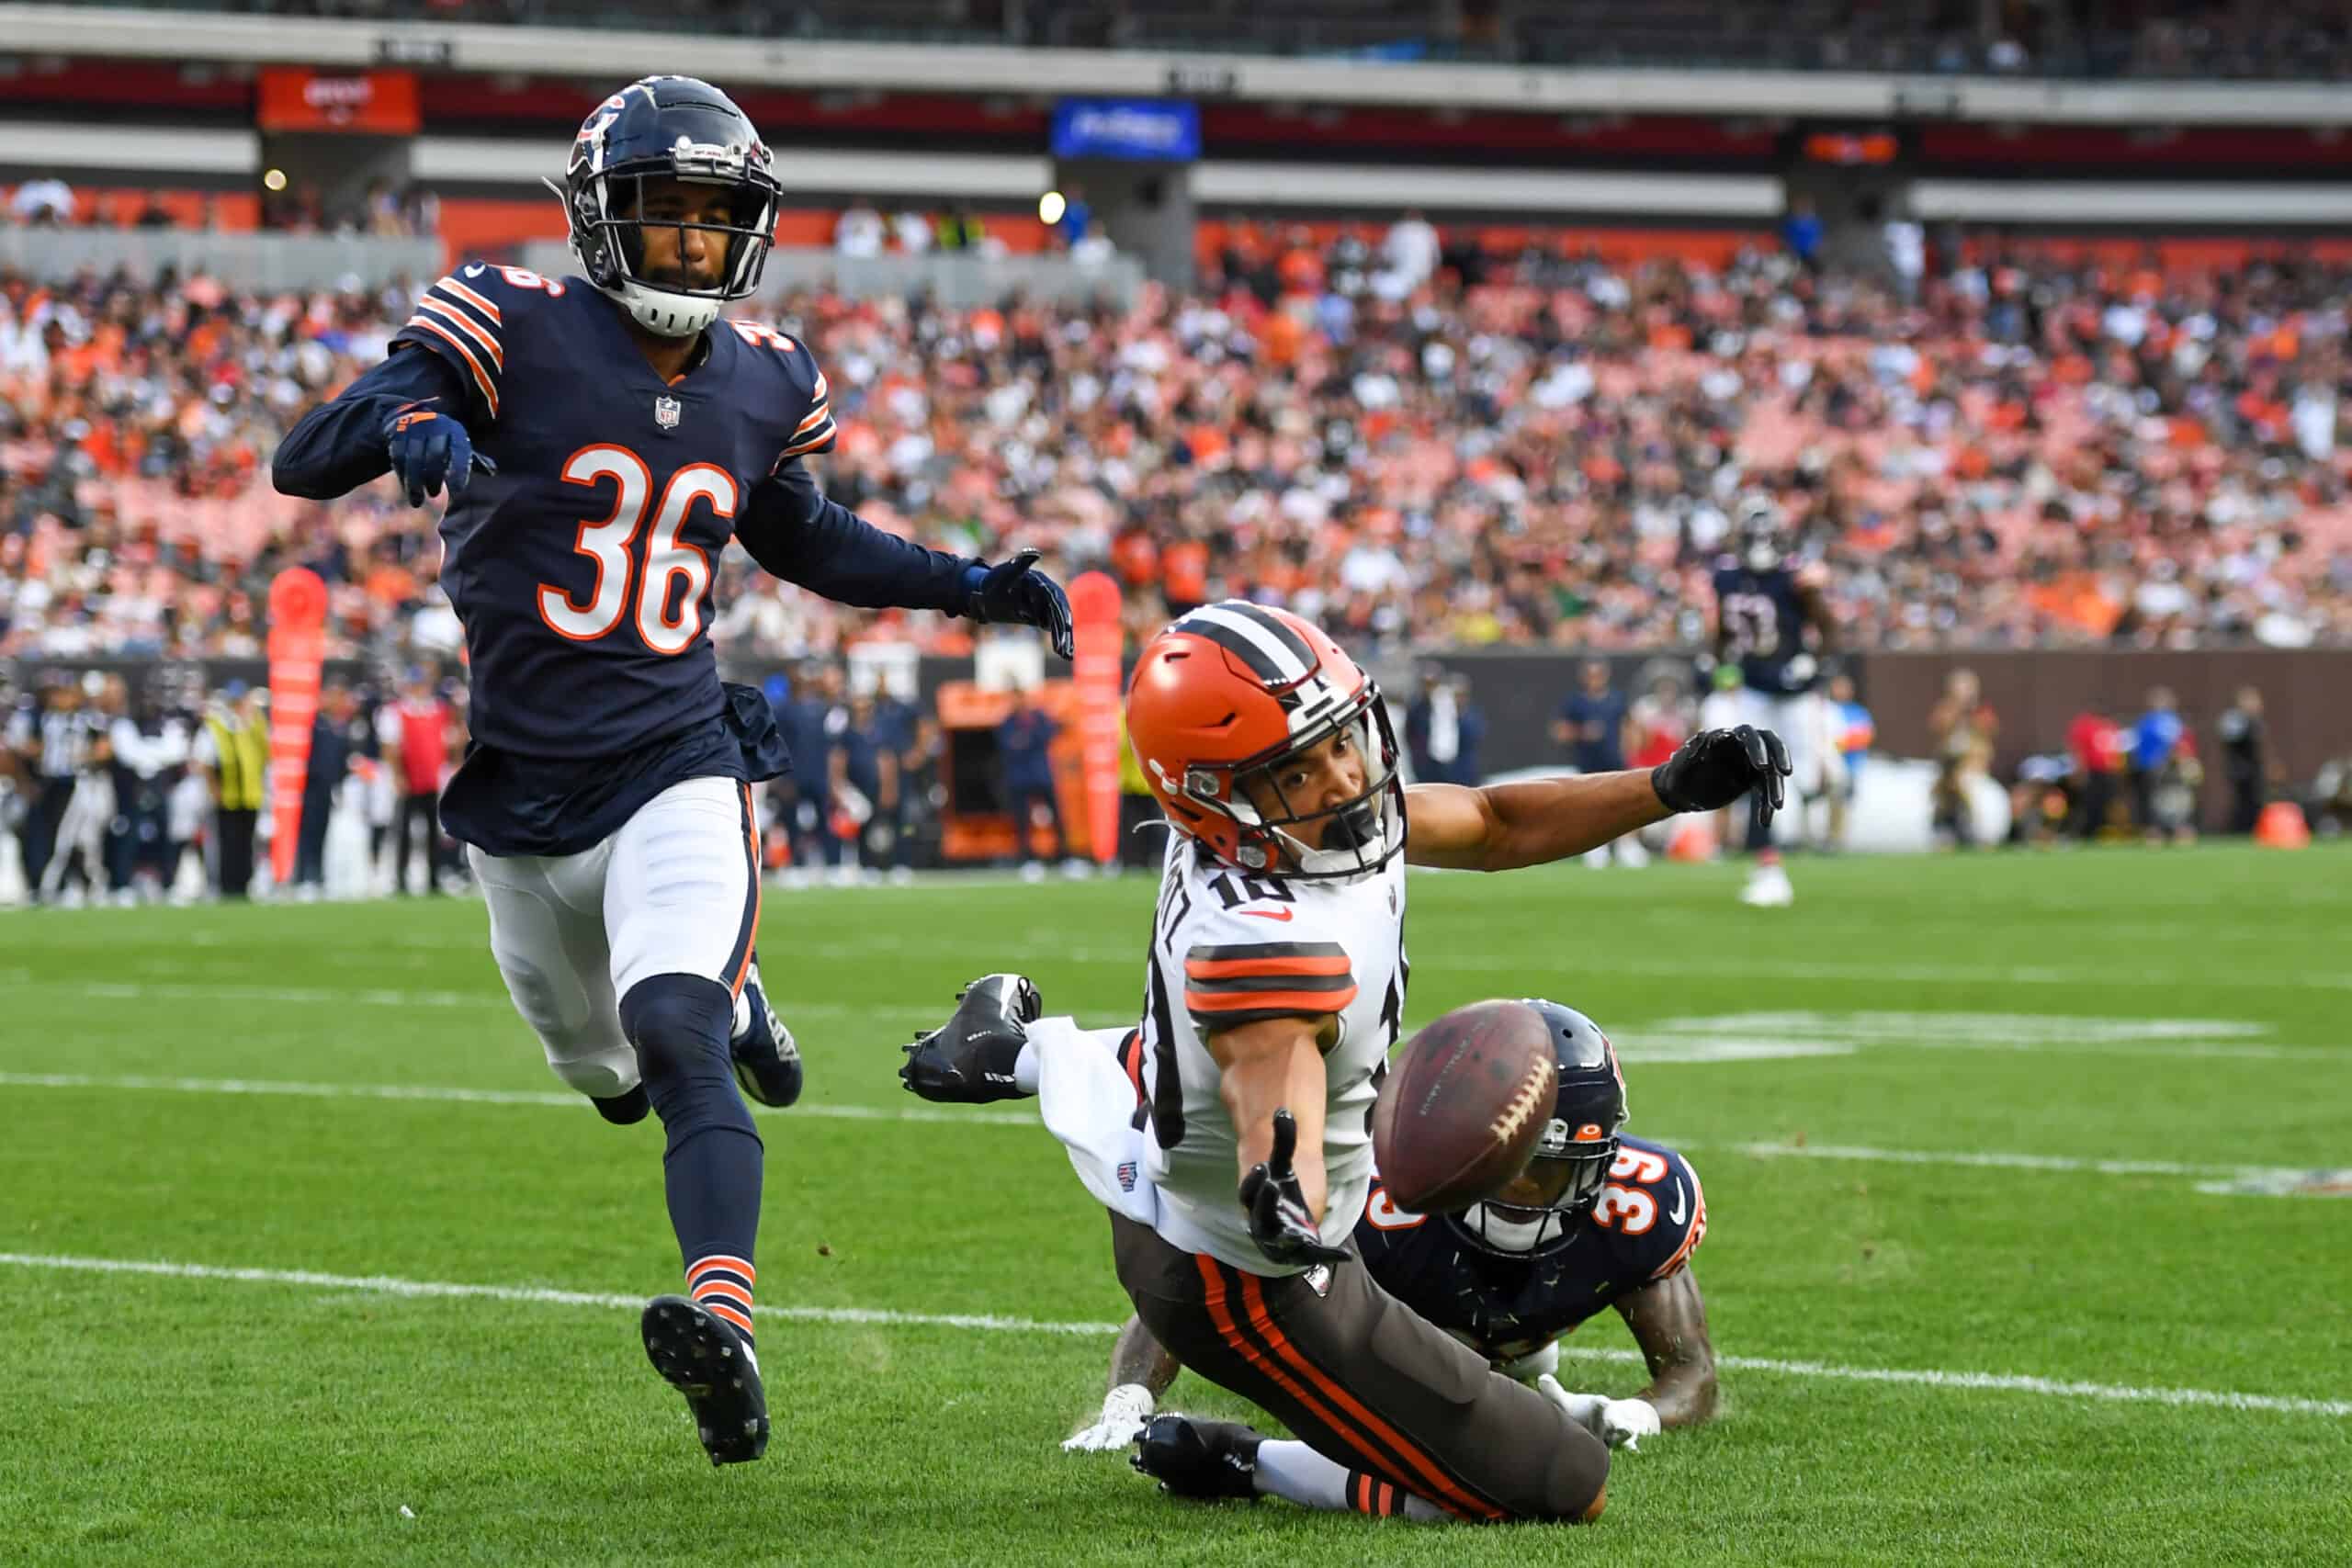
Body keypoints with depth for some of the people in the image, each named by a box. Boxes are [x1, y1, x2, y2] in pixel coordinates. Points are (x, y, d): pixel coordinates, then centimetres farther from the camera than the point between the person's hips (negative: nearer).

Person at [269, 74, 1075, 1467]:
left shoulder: (763, 386, 4)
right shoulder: (513, 329, -10)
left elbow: (799, 535, 26)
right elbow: (302, 465, -16)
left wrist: (971, 589, 17)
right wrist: (403, 420, -39)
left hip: (676, 764, 0)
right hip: (522, 788, 0)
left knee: (678, 1041, -26)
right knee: (606, 1071, 21)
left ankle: (723, 1323, -39)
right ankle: (728, 1000, 57)